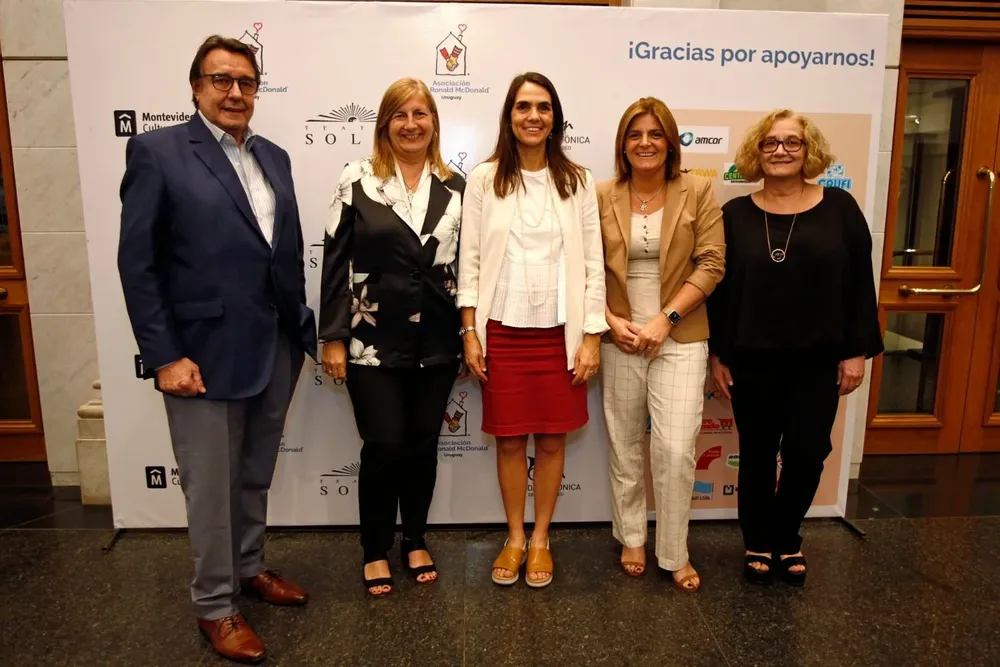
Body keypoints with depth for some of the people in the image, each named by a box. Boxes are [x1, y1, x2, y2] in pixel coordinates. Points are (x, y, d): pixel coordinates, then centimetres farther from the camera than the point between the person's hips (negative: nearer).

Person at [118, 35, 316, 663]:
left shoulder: (274, 157, 11)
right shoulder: (157, 152, -6)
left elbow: (290, 251, 11)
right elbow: (137, 263, -10)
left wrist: (303, 329, 8)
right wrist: (164, 356, -14)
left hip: (276, 350, 6)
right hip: (205, 353, -5)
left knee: (256, 476, 20)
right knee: (211, 486, 8)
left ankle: (249, 568, 41)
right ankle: (214, 604, 28)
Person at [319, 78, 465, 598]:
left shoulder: (454, 187, 7)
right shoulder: (357, 180, -1)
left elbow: (465, 264, 9)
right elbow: (336, 262, -2)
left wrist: (470, 334, 6)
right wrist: (333, 337, -6)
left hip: (437, 341, 3)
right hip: (374, 339, -2)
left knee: (423, 444, 11)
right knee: (384, 445, 0)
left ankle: (415, 541, 32)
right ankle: (376, 550, 24)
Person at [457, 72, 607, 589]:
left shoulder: (576, 180, 4)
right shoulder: (485, 178, 1)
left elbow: (593, 262, 2)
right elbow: (469, 261, 1)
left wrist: (591, 336, -3)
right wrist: (470, 333, -4)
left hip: (560, 331, 1)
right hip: (503, 331, 0)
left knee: (551, 439, 9)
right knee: (509, 439, 9)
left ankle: (540, 538, 28)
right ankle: (514, 537, 29)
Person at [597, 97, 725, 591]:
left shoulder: (697, 192, -1)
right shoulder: (602, 196, 2)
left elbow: (711, 264, -6)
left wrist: (665, 319, -13)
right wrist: (610, 320, -10)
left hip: (680, 338, -1)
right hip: (620, 338, 2)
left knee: (676, 448, -5)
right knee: (625, 444, 11)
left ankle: (675, 553, 16)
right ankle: (631, 538, 31)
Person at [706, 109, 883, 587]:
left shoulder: (839, 207, 0)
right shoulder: (735, 214, 1)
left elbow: (860, 283, 1)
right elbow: (719, 288, 1)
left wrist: (857, 351, -3)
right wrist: (717, 354, -1)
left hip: (817, 359, 0)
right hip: (752, 360, 0)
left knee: (808, 455, 7)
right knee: (757, 457, 11)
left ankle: (787, 539, 33)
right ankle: (758, 544, 31)